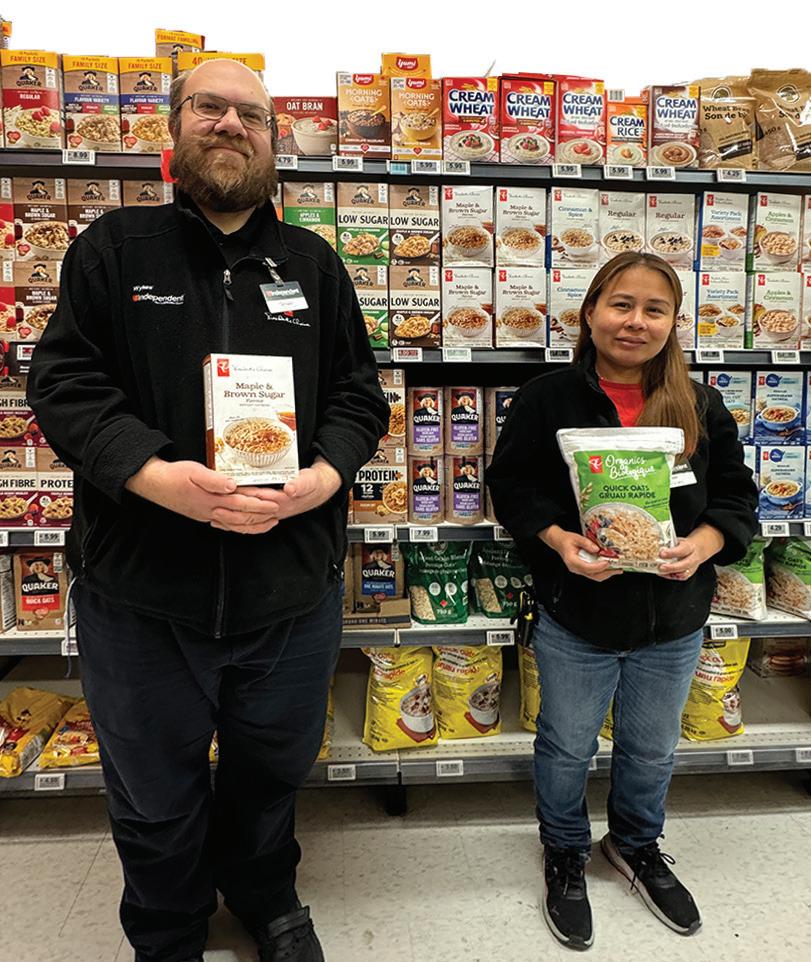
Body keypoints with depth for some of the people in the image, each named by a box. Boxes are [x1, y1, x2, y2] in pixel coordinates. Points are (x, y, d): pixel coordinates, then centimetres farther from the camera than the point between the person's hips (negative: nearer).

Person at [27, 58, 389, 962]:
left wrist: (322, 477, -15)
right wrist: (153, 475, -23)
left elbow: (358, 393, 4)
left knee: (273, 771, 23)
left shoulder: (314, 263, 8)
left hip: (291, 588, 2)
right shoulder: (115, 246, 3)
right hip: (140, 590, -1)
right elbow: (63, 383, -5)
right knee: (154, 801, 18)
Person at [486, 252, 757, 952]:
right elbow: (511, 484, -6)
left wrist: (704, 543, -16)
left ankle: (637, 846, 53)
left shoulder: (702, 407, -2)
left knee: (652, 749, 23)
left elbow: (736, 495, 3)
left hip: (672, 622, 3)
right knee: (567, 749, 17)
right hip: (575, 617, -2)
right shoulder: (547, 398, -8)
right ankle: (566, 856, 46)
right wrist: (559, 539, -21)